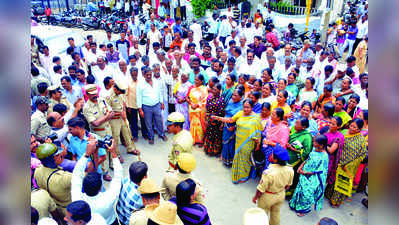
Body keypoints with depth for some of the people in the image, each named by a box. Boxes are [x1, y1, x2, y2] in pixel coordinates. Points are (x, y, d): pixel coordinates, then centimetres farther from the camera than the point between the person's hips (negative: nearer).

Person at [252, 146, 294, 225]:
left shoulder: (268, 173, -39)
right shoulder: (290, 169, -20)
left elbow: (261, 189, -25)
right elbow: (288, 185, -2)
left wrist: (255, 197, -6)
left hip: (267, 197, -5)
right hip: (281, 195, 5)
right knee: (276, 213, 30)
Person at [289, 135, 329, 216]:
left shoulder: (324, 157, -26)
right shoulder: (315, 149, -4)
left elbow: (318, 171, -21)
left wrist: (305, 172, -19)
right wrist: (301, 166, -2)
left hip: (312, 179, -7)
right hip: (304, 175, 7)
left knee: (307, 192, 8)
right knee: (300, 188, 20)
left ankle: (305, 209, 32)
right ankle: (296, 204, 42)